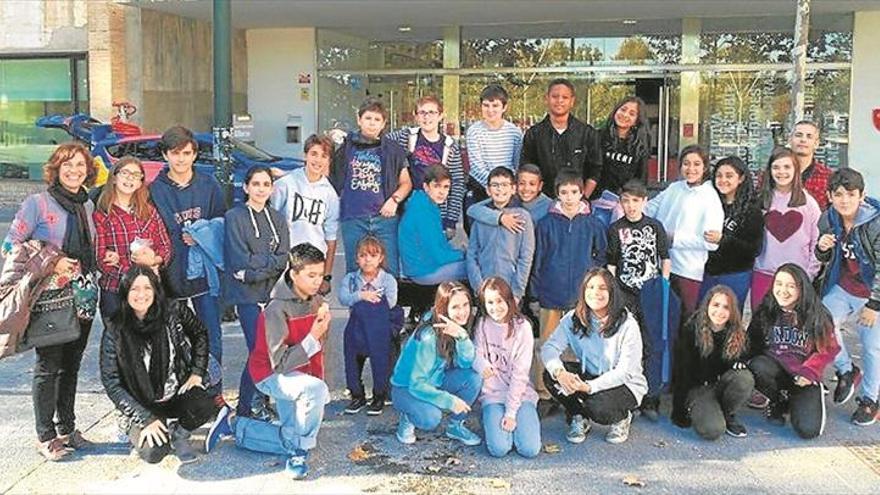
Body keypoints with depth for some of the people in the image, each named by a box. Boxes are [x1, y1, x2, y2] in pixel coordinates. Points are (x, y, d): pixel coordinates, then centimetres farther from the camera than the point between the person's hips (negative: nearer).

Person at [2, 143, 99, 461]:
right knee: (48, 367, -1)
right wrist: (50, 263, -15)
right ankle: (45, 435, 9)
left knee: (71, 365, 12)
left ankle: (67, 428, 23)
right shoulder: (38, 204, -6)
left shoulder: (88, 206, 12)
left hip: (83, 298, 5)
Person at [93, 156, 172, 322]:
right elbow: (102, 260, -7)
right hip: (114, 292, -3)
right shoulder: (101, 215, -1)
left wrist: (153, 260, -13)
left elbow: (166, 246, 8)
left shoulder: (149, 210, 11)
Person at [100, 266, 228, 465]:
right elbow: (111, 383, -11)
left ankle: (178, 433, 3)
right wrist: (146, 420, -18)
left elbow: (200, 334, 12)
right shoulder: (115, 332, -12)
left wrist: (197, 372, 0)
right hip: (143, 406, -1)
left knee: (205, 406, -31)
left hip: (180, 393, 2)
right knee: (152, 452, -26)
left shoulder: (174, 311, -8)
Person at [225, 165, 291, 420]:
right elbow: (240, 261, -10)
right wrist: (272, 260, -7)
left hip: (274, 294, 5)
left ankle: (260, 402, 15)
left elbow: (285, 260, 2)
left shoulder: (278, 219, 14)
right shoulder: (234, 217, 0)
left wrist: (256, 264, -10)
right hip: (249, 296, -5)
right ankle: (249, 407, 3)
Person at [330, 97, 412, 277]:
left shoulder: (392, 150, 8)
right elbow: (331, 176, 14)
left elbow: (406, 183, 11)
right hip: (353, 219, 0)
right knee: (354, 271, 8)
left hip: (384, 217, 0)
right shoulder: (346, 146, 7)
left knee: (390, 271, -1)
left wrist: (395, 199, -3)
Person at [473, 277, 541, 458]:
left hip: (520, 394, -1)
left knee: (530, 449, -18)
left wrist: (511, 413, -16)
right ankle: (493, 418, 12)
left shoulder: (521, 327, -7)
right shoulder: (482, 324, 0)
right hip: (493, 394, 1)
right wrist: (481, 364, -33)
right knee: (499, 449, -20)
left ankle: (515, 418, 12)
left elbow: (520, 373, -10)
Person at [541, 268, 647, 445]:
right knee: (550, 375, -21)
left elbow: (625, 372, -21)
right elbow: (549, 347, -16)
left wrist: (590, 387, -33)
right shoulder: (573, 319, -8)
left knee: (598, 408, -34)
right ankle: (579, 419, 4)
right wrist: (559, 372, -39)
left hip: (624, 385, -4)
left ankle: (622, 419, 4)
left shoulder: (628, 325, -19)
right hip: (588, 375, 4)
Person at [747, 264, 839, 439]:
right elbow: (752, 344, 5)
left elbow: (828, 349, 0)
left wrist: (809, 372, -14)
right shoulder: (765, 311, -2)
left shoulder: (817, 315, -8)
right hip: (774, 369, 2)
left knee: (808, 430, -19)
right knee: (757, 368, -35)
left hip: (804, 377, -2)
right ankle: (779, 401, -1)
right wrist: (751, 361, -15)